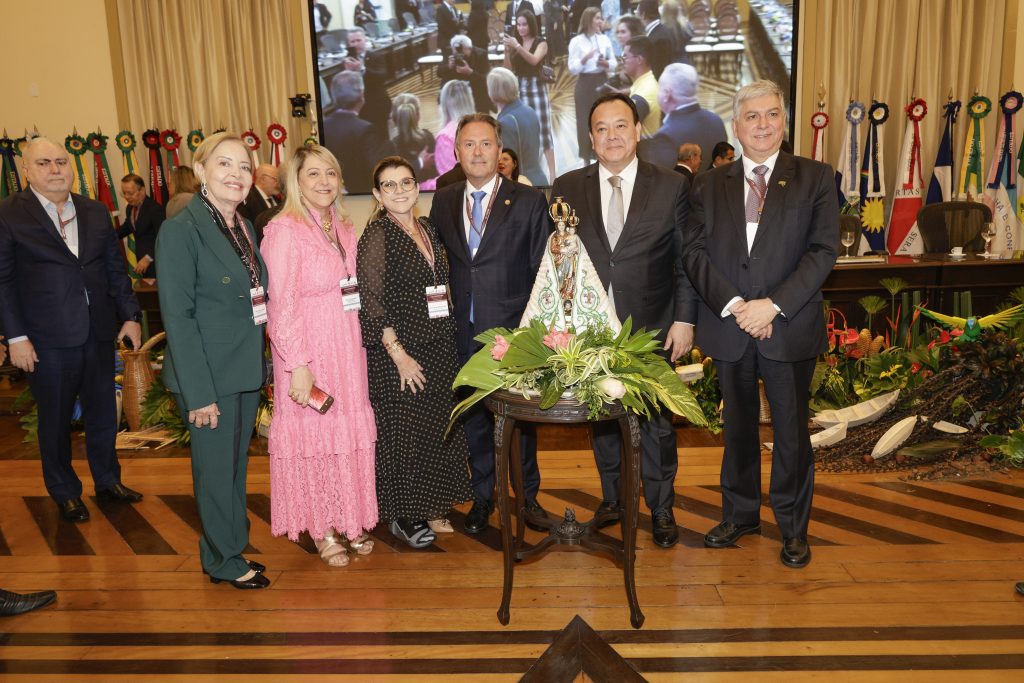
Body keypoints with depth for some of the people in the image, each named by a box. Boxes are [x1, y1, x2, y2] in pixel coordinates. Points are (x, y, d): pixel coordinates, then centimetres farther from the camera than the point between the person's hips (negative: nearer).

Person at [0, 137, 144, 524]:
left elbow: (116, 269, 11)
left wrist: (130, 315, 5)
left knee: (103, 412, 15)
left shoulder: (96, 212, 8)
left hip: (99, 332, 4)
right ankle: (65, 493, 28)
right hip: (48, 339, -4)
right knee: (55, 419, 10)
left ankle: (107, 480, 33)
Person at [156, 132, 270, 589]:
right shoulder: (181, 230, -14)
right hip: (209, 374, -7)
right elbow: (177, 317, -17)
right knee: (216, 468, 7)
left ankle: (232, 547, 34)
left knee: (237, 462, 18)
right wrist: (199, 393, -19)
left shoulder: (245, 227, 10)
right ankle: (224, 561, 25)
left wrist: (259, 368, 8)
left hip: (247, 370, 7)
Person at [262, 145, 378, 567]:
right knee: (312, 434, 5)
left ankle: (349, 522, 27)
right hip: (307, 352, -6)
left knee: (350, 433, 11)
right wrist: (298, 365, -19)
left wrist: (359, 342, 8)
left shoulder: (343, 228, 10)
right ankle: (321, 530, 21)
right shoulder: (285, 230, -12)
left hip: (347, 347, 6)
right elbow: (281, 305, -15)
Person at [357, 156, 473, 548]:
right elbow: (373, 303, -15)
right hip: (399, 354, -7)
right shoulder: (377, 235, -11)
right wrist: (399, 355, -18)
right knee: (403, 432, 3)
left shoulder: (427, 229, 10)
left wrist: (447, 342, 10)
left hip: (438, 350, 7)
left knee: (438, 428, 13)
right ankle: (402, 516, 21)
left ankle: (429, 508, 30)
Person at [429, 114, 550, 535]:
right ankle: (483, 496, 33)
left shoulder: (529, 201, -3)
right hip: (463, 332, 3)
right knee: (474, 416, 14)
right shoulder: (442, 202, 7)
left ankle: (527, 494, 30)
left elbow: (542, 269, -4)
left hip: (513, 330, -3)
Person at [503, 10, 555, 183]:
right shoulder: (515, 42, 9)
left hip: (536, 88, -4)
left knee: (543, 131, -5)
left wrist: (517, 47, -28)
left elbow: (534, 60, -20)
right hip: (518, 89, 4)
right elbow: (508, 70, 6)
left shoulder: (541, 43, -1)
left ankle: (552, 172, -3)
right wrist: (507, 52, -9)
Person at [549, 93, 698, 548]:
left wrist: (684, 319, -5)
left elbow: (686, 260, 0)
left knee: (656, 422, 8)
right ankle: (613, 498, 33)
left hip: (651, 328, -1)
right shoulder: (566, 189, 4)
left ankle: (661, 507, 27)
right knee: (601, 418, 13)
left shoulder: (672, 186, 0)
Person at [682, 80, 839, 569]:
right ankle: (740, 513, 31)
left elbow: (823, 250, -6)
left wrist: (773, 304, -16)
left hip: (790, 327, -1)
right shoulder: (710, 184, 7)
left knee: (791, 429, 8)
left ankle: (793, 526, 25)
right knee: (738, 426, 14)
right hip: (729, 326, 2)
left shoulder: (814, 178, 3)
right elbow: (694, 251, -1)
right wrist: (733, 305, -14)